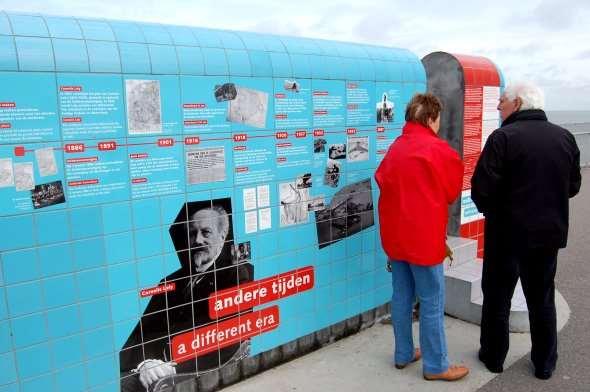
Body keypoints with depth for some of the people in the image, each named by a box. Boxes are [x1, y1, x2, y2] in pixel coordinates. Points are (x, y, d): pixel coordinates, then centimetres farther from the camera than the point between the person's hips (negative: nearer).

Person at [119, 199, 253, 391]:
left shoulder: (237, 277, -1)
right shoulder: (171, 281, 16)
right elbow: (144, 331, 8)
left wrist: (176, 368, -17)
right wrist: (144, 364, -12)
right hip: (157, 372, 4)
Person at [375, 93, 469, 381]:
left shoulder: (395, 148, 7)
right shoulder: (439, 150, -10)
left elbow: (382, 181, 3)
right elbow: (452, 192, 0)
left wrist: (406, 198, 6)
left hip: (394, 234, 7)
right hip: (423, 236, -7)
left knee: (402, 296, 16)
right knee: (432, 303, 5)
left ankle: (403, 354, 29)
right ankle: (436, 365, 17)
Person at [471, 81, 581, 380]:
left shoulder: (504, 137, -17)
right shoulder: (565, 137, 2)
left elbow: (482, 188, -19)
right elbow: (573, 186, 9)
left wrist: (490, 210, 1)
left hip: (508, 233, -5)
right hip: (550, 232, 5)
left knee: (497, 297, 12)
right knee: (542, 299, 19)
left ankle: (493, 357, 26)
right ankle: (545, 363, 31)